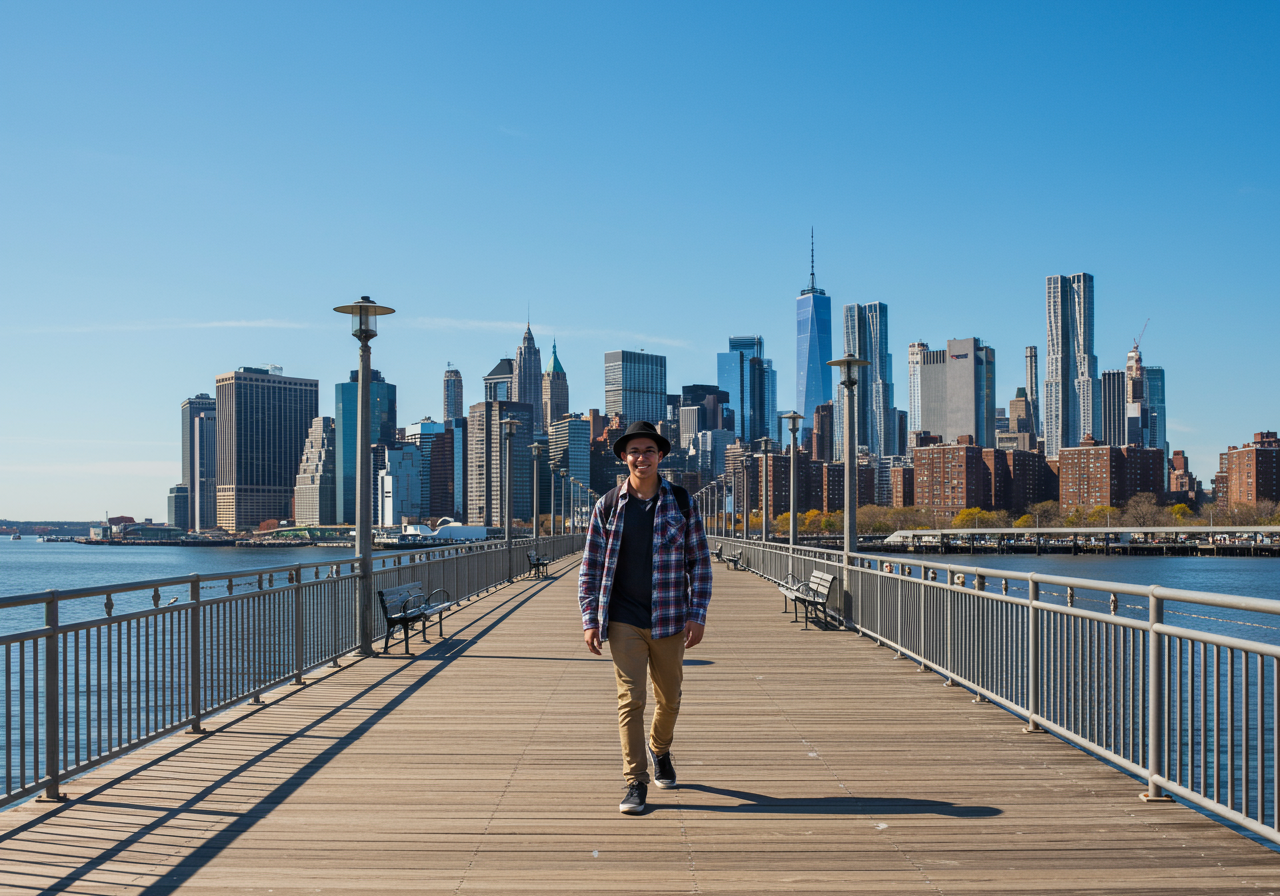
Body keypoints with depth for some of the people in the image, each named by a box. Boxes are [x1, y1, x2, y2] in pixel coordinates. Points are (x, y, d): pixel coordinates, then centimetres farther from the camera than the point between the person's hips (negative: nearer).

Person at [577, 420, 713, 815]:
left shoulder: (681, 502, 1)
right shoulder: (608, 506, 0)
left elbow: (699, 560, 4)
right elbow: (590, 566, 5)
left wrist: (698, 614, -4)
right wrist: (590, 619, -1)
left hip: (670, 619, 1)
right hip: (624, 621, -1)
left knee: (669, 699, 13)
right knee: (630, 699, -6)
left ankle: (659, 749, 43)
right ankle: (635, 783, 2)